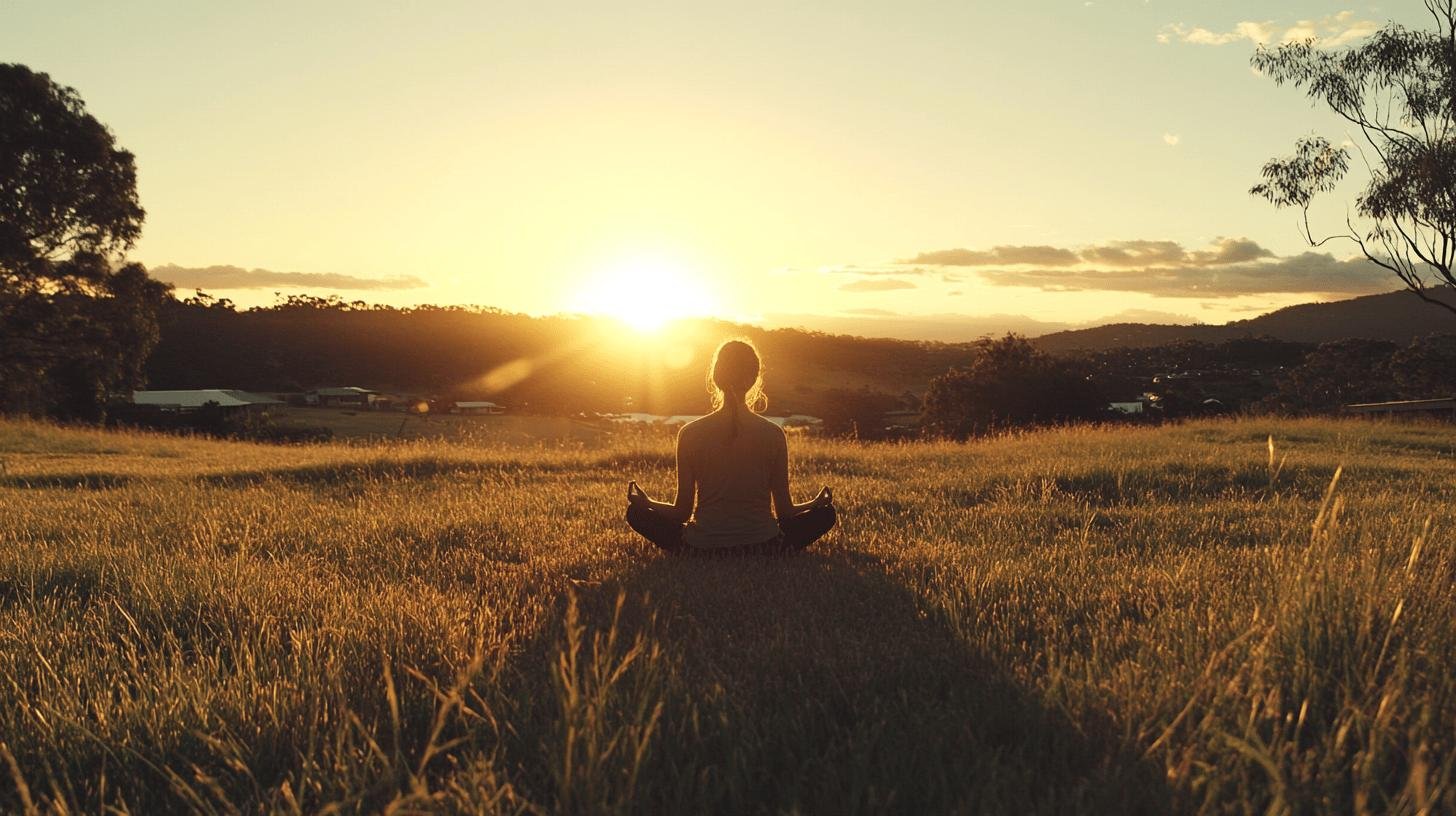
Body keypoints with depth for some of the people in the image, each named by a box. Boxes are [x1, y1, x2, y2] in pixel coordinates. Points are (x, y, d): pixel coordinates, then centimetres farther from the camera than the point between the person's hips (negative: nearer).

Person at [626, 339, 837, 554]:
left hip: (701, 547, 0)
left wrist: (646, 503, 20)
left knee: (636, 512, 21)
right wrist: (817, 504, 22)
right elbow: (785, 512, 1)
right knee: (826, 513, 21)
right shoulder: (773, 434, -6)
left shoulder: (690, 434, -6)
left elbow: (682, 512, -1)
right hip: (762, 547, 1)